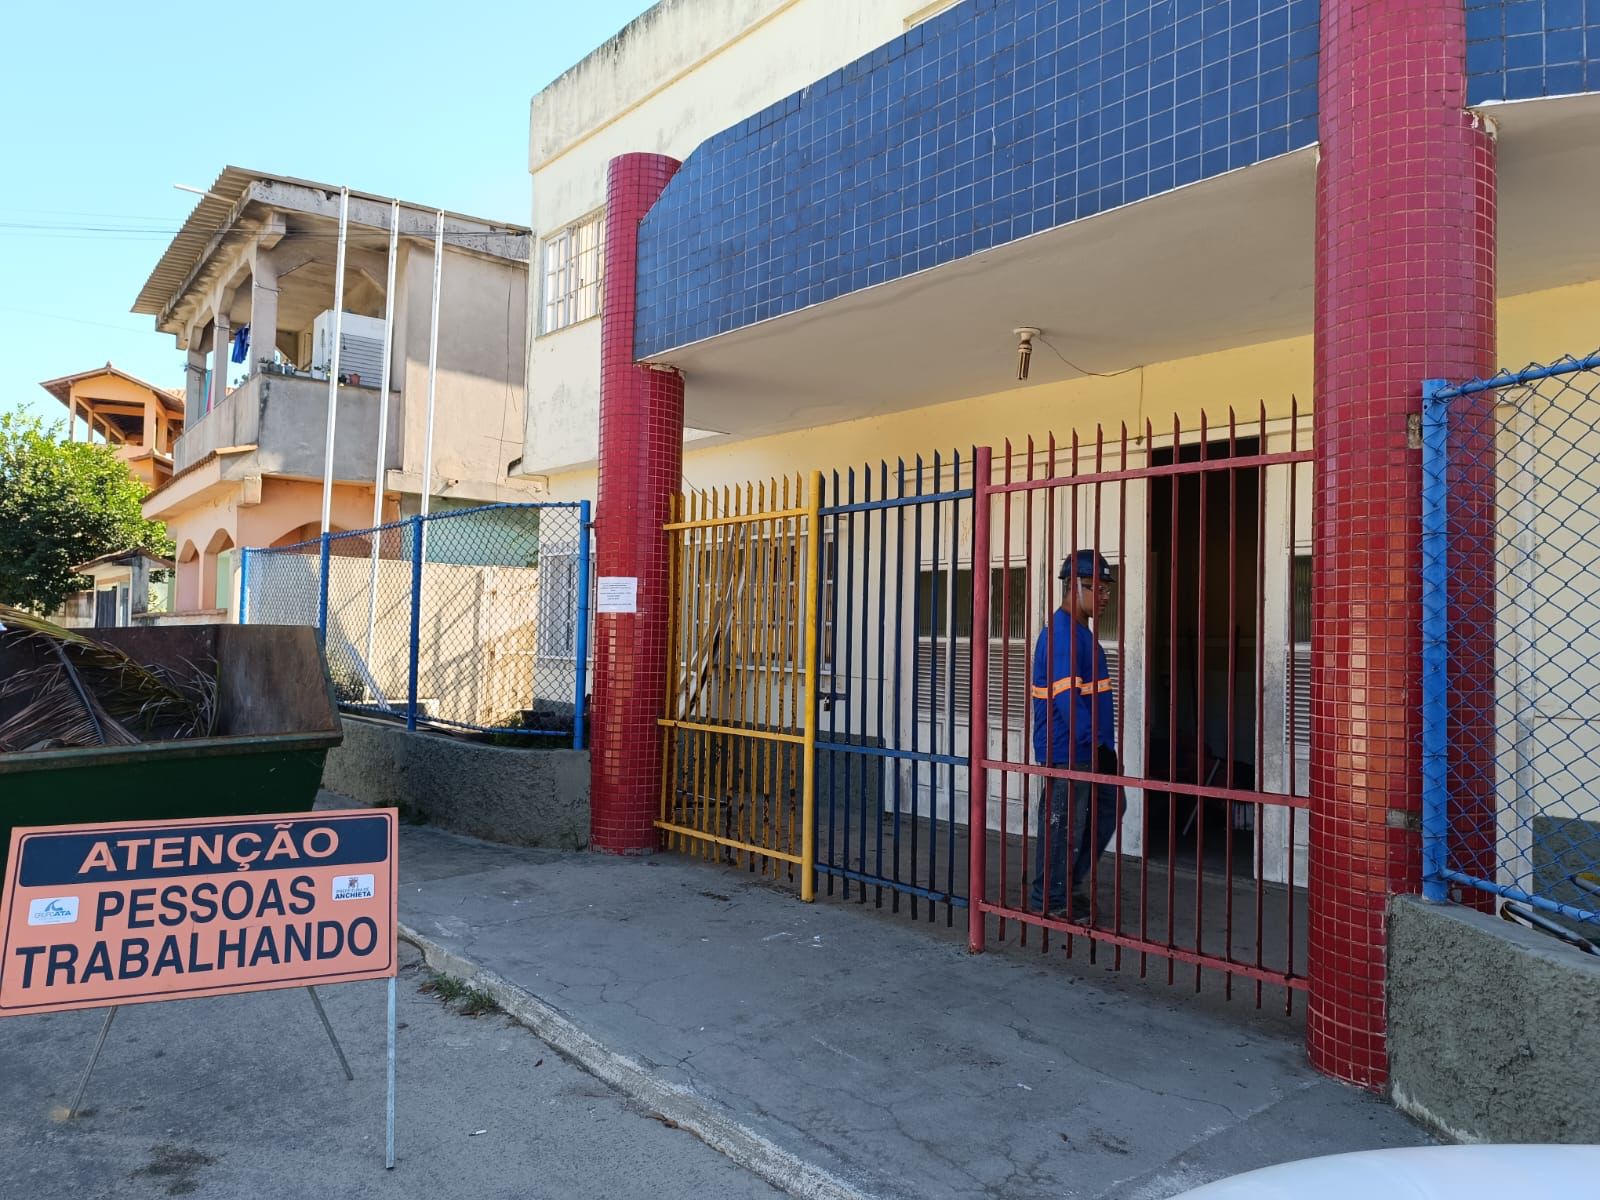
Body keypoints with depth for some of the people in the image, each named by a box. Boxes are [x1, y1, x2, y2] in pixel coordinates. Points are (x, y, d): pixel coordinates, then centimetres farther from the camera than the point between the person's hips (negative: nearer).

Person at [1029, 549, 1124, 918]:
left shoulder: (1081, 631, 14)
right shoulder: (1062, 633, -19)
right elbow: (1067, 698, -26)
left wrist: (1102, 743, 19)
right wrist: (1095, 742, -25)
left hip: (1088, 749, 10)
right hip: (1067, 751, -10)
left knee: (1109, 807, 18)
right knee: (1063, 824, 0)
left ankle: (1074, 878, 30)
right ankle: (1051, 899, 14)